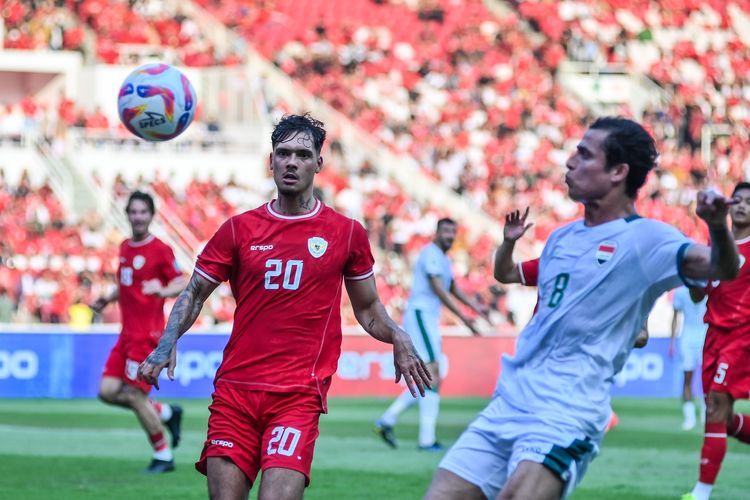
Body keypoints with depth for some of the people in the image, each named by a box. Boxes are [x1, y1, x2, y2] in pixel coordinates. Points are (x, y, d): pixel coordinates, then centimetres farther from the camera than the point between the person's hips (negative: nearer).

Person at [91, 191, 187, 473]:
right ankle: (167, 413, 19)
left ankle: (163, 456, 7)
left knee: (134, 395, -8)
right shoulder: (125, 248, 14)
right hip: (128, 333, 8)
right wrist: (107, 299, 10)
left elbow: (182, 285, -12)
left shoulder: (160, 250, -9)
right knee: (108, 391, 1)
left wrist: (163, 290, -32)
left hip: (147, 333, -8)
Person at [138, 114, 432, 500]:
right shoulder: (239, 229, 9)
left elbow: (367, 308, 17)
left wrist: (396, 337, -3)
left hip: (298, 395, -2)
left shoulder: (347, 233, 7)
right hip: (234, 391, 2)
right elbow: (194, 294, 14)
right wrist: (167, 342, -4)